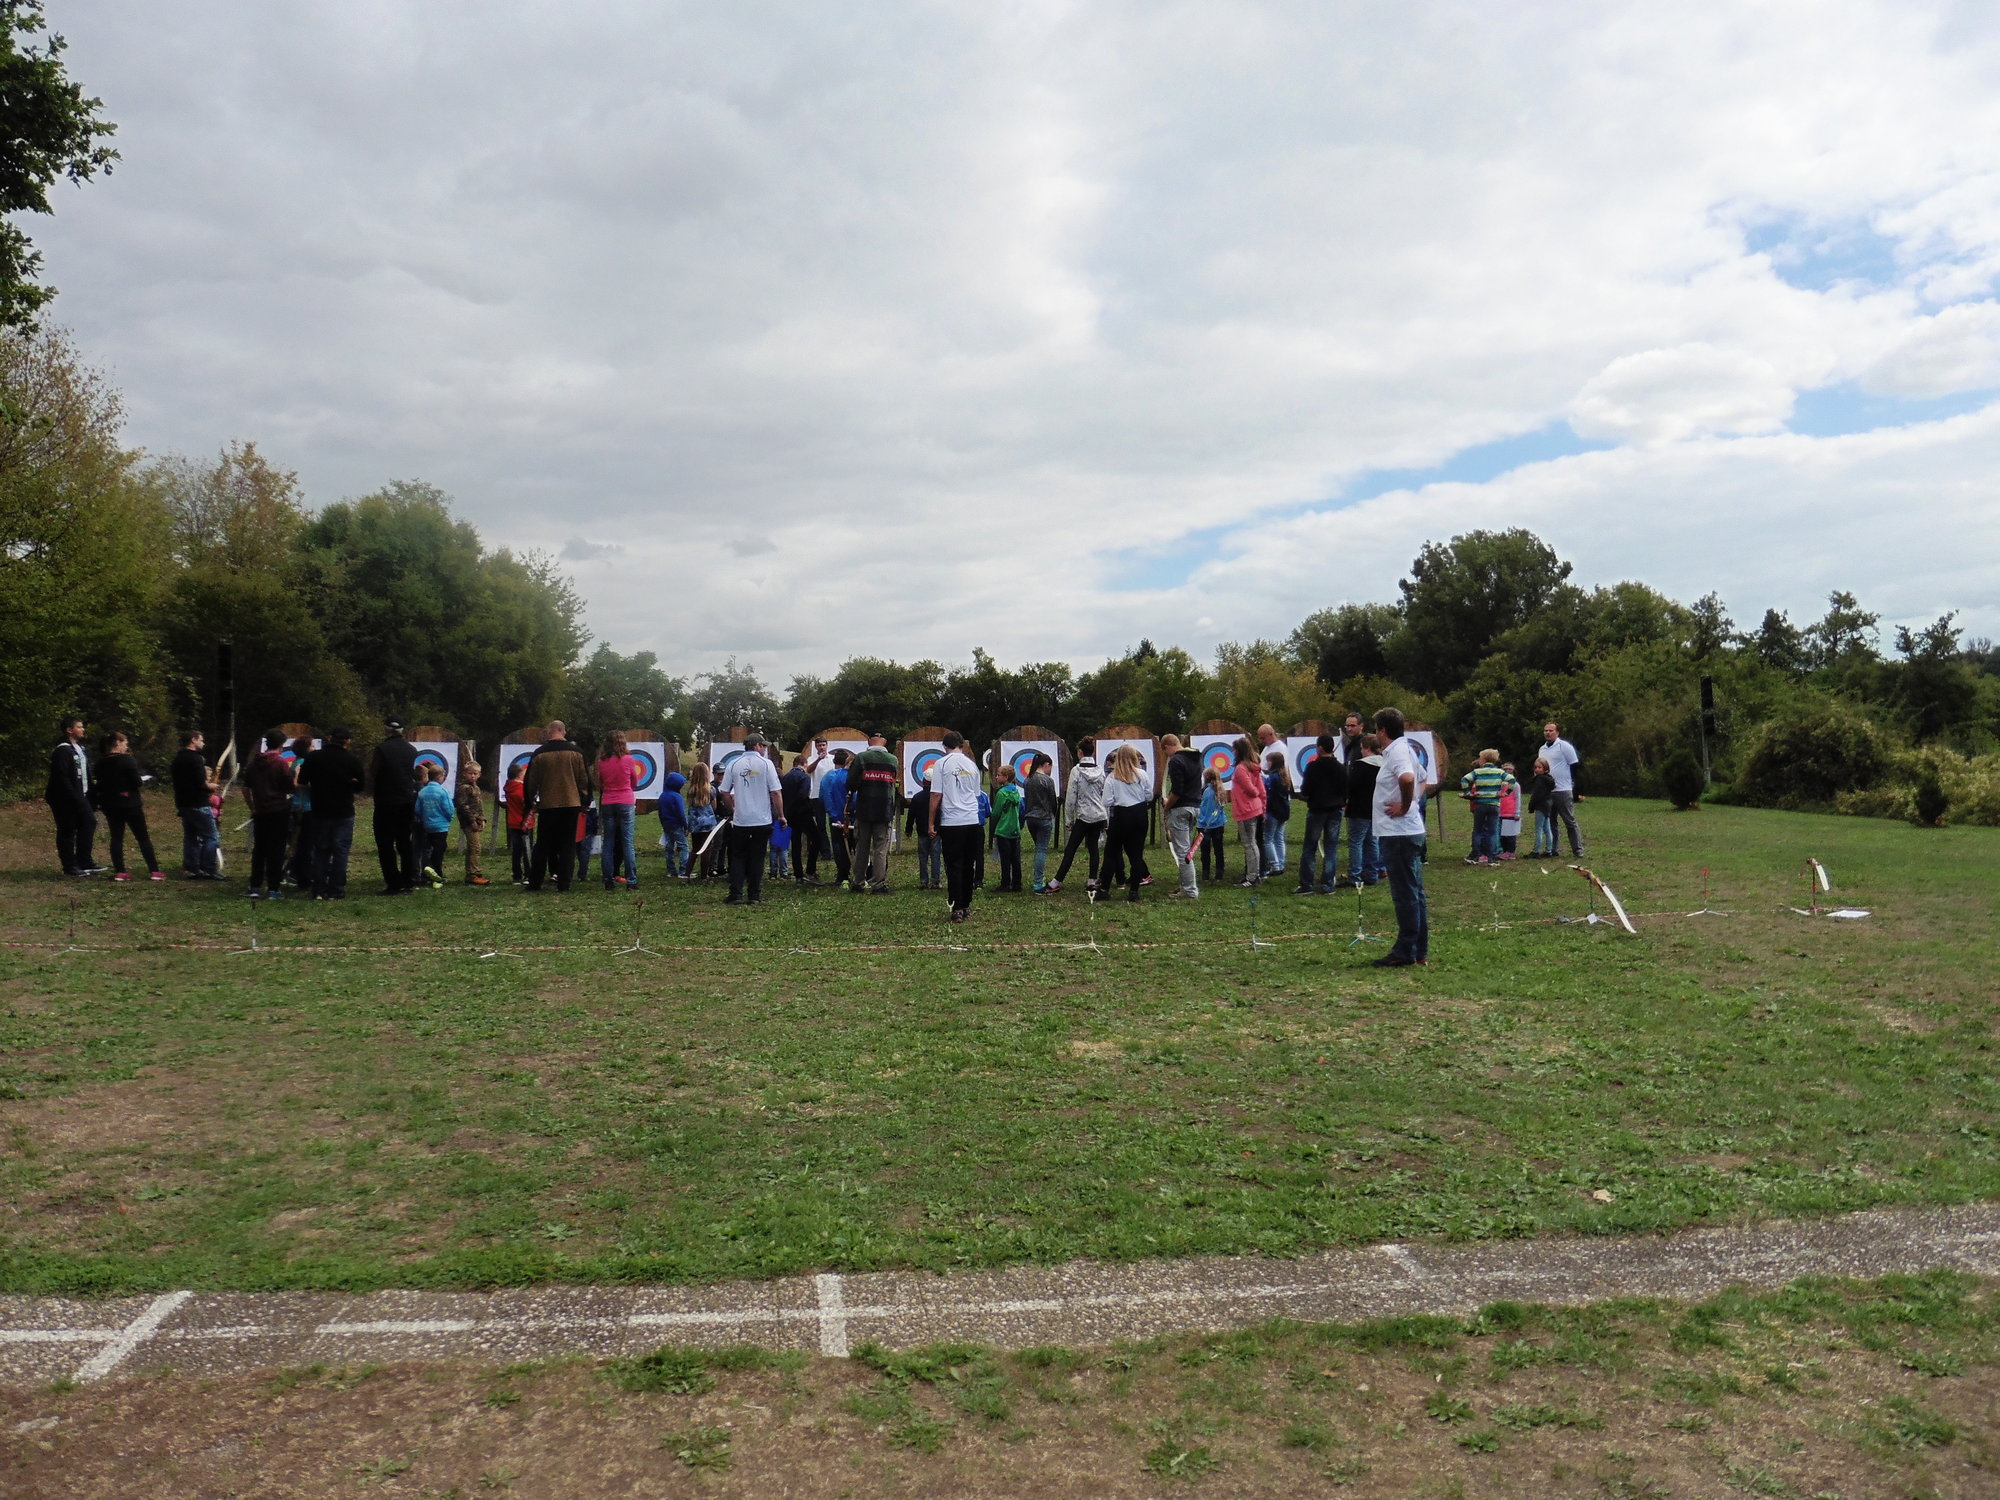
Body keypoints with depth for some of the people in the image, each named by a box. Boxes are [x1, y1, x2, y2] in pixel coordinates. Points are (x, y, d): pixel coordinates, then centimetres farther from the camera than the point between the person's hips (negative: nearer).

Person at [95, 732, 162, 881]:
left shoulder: (101, 763, 4)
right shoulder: (127, 760, -14)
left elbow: (100, 784, 11)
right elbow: (137, 782, -17)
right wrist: (142, 782, 3)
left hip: (110, 805, 5)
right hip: (129, 803, -5)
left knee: (116, 837, 8)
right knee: (143, 837, 1)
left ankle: (119, 872, 4)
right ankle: (154, 871, -1)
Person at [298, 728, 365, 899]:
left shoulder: (313, 757, -3)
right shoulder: (353, 760, -7)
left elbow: (302, 783, 1)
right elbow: (359, 788, -1)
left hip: (320, 812, 2)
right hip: (344, 813, -2)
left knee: (320, 851, 11)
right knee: (340, 851, 3)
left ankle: (319, 891, 10)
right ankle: (336, 891, 2)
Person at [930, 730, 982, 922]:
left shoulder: (941, 764, -3)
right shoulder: (972, 765, 11)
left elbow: (936, 795, -5)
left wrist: (932, 823, 1)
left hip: (951, 822, -4)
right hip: (973, 821, 4)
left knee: (954, 866, -1)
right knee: (968, 866, 12)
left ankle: (958, 909, -4)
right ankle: (967, 906, 18)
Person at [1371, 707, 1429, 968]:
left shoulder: (1397, 752, -15)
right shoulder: (1406, 749, 16)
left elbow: (1407, 779, -35)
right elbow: (1422, 779, 32)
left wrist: (1405, 806, -21)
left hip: (1398, 834, -10)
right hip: (1410, 831, 10)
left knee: (1405, 894, -6)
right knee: (1415, 893, 12)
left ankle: (1405, 952, -1)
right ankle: (1420, 951, 18)